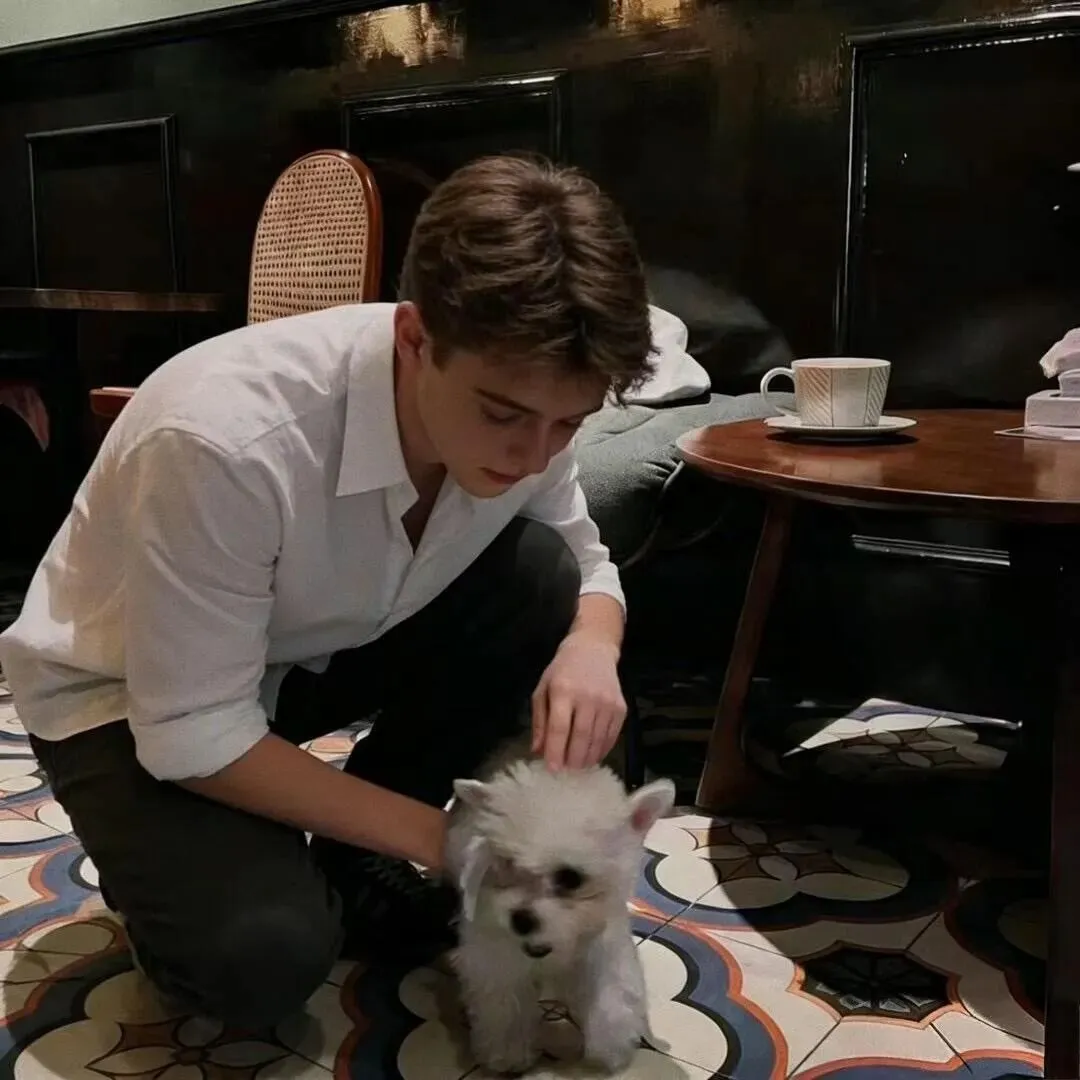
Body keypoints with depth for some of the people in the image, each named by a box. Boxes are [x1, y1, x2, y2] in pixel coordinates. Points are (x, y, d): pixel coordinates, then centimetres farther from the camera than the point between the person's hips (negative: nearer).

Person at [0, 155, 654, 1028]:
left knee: (540, 575, -18)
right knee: (264, 958, -29)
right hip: (131, 702, -5)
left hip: (321, 647, 6)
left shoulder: (519, 396, -20)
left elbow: (585, 565, -3)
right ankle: (176, 866, 8)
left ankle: (354, 856, 0)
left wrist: (591, 648, -27)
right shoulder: (226, 441, -39)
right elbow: (194, 735, -30)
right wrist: (437, 838, -26)